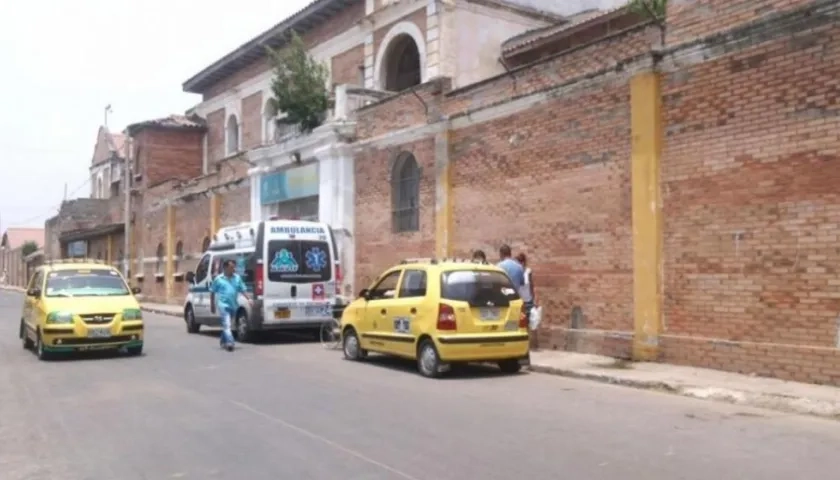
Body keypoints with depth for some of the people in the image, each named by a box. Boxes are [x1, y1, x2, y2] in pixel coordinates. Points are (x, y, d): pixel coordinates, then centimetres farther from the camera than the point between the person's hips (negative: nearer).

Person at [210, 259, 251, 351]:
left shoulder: (237, 278, 6)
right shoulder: (218, 279, -2)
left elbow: (242, 290, 8)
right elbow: (212, 292, 5)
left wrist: (248, 299, -4)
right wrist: (212, 305, 5)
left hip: (233, 305, 4)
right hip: (223, 304, -4)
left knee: (226, 324, 18)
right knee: (226, 324, -16)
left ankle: (223, 341, 35)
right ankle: (229, 342, -24)